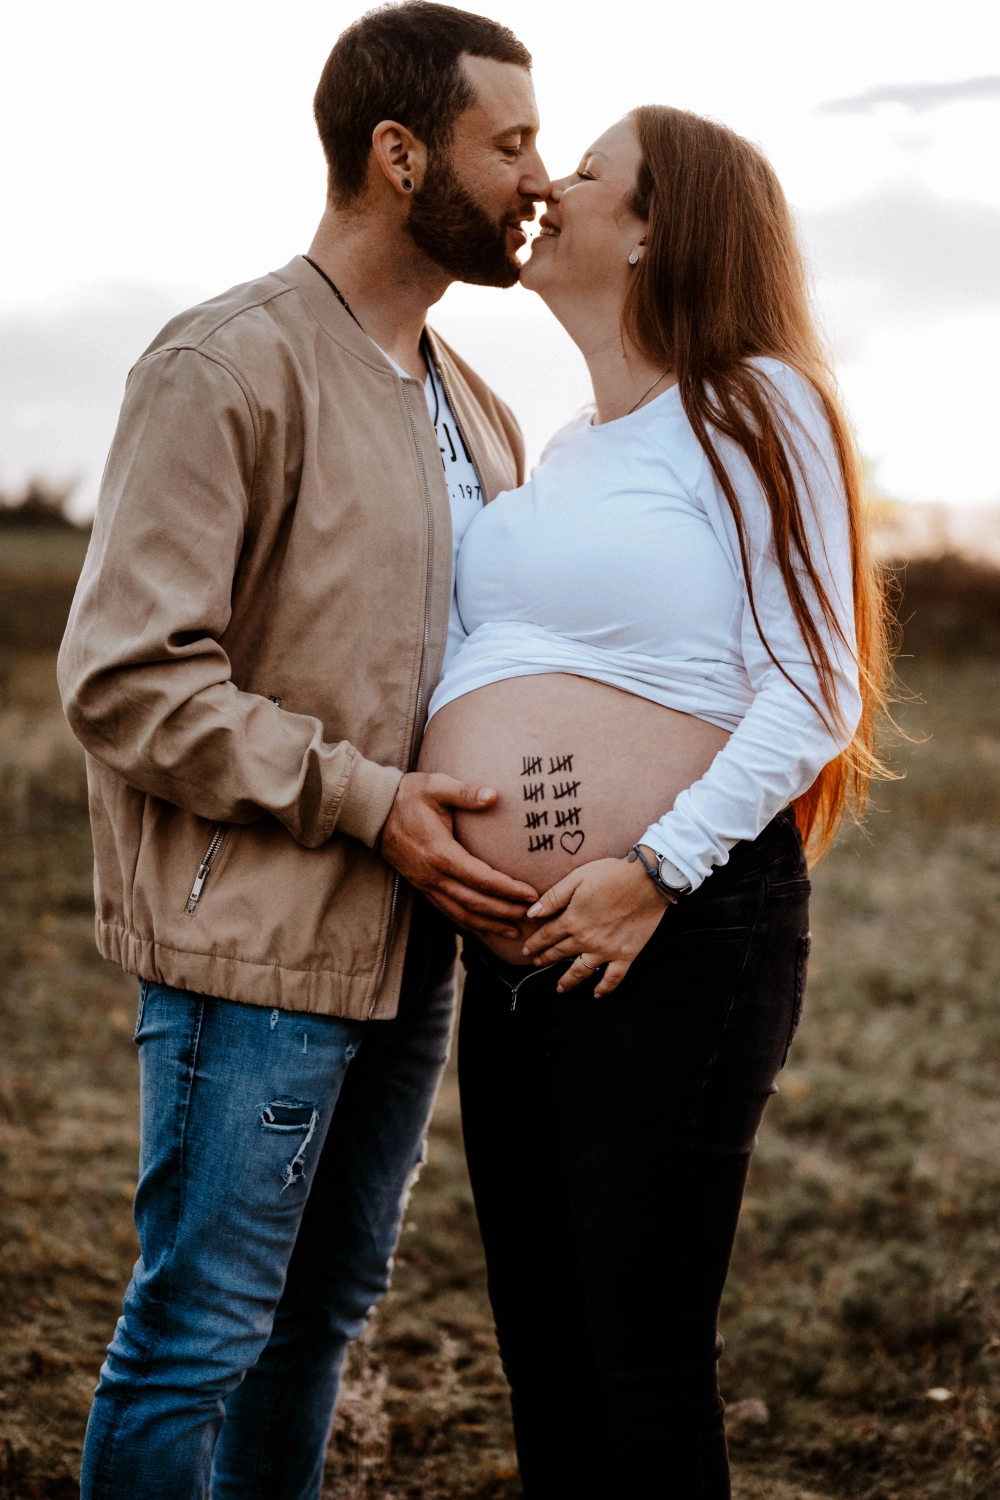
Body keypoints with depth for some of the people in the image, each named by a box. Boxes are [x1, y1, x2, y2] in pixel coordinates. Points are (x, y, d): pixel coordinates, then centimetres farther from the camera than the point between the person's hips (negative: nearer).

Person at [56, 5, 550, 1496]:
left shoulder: (473, 406, 15)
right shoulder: (229, 365, -11)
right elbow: (126, 675, -17)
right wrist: (366, 801, -19)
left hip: (413, 940, 8)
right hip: (254, 940, -8)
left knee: (325, 1308, 18)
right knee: (201, 1330, 1)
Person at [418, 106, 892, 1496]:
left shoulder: (749, 408, -6)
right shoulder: (565, 450, 18)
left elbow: (810, 699, -12)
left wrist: (656, 873, -20)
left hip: (677, 941, -8)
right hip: (519, 957, 8)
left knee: (643, 1371, 1)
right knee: (542, 1354, 16)